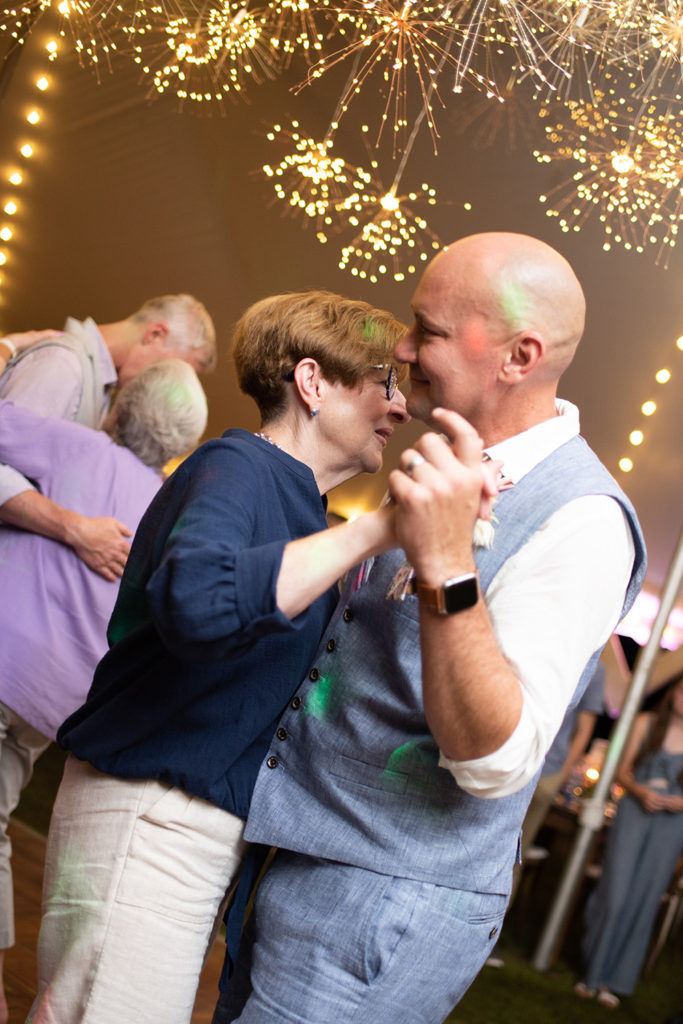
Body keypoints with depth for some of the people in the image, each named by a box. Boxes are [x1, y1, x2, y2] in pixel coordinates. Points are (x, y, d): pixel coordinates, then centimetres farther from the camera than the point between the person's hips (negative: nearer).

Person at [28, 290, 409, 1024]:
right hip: (148, 818, -9)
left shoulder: (295, 502, 16)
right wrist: (381, 526, -29)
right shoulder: (236, 467, -12)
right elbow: (199, 599, -34)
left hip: (196, 826, 9)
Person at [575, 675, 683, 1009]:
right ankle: (593, 972, 11)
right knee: (615, 892, -3)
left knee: (644, 899, 3)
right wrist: (640, 790, -14)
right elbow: (623, 770, 4)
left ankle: (613, 981, 13)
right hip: (635, 810, -1)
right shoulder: (646, 723, 2)